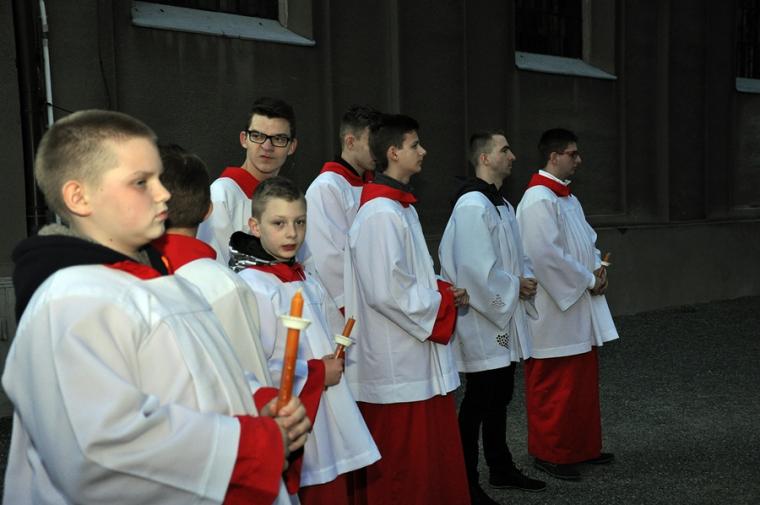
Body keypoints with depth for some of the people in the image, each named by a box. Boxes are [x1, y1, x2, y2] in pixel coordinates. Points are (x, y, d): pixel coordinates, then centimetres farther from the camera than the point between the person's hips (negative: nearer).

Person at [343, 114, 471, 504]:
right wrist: (442, 301, -11)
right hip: (397, 365, -10)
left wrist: (442, 292, 4)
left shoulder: (401, 208, 13)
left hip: (416, 359, 10)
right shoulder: (381, 215, -20)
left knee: (429, 459, 18)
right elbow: (387, 292, -24)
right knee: (402, 470, 3)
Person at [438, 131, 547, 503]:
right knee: (479, 400, -2)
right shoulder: (472, 205, -18)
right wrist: (515, 286, -12)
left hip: (505, 319, 10)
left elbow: (516, 254, 21)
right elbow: (476, 267, -24)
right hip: (481, 320, -10)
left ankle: (501, 468, 31)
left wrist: (527, 277, 1)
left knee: (499, 396, 18)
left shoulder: (502, 204, 14)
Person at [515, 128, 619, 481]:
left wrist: (597, 267, 1)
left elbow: (586, 239, 21)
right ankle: (549, 453, 14)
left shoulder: (568, 198, 14)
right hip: (554, 310, -10)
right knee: (553, 387, 1)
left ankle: (582, 447, 29)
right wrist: (588, 280, -15)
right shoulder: (539, 199, -17)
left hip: (580, 307, 10)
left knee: (583, 382, 17)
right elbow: (547, 256, -24)